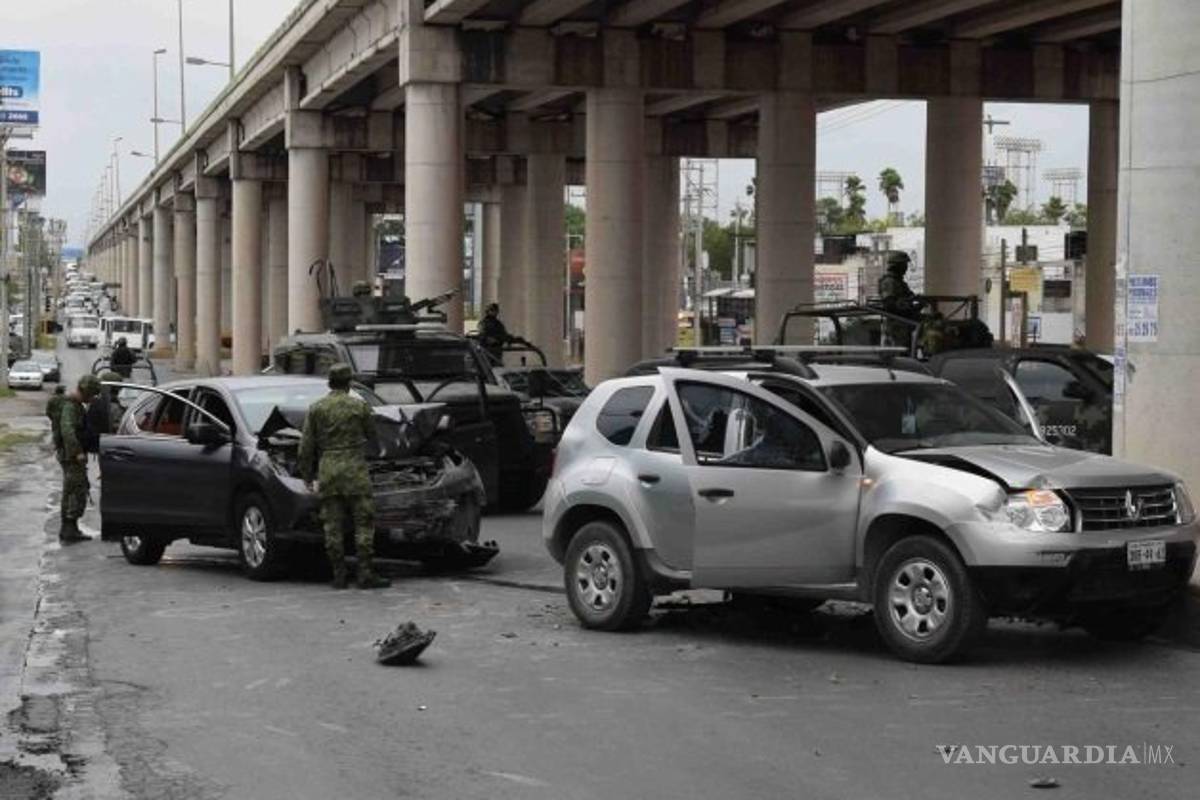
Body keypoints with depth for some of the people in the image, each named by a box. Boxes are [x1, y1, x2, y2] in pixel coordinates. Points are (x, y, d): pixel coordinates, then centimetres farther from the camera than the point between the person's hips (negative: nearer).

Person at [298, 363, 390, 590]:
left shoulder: (316, 409, 3)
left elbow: (306, 447, 4)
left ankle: (339, 575, 6)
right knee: (363, 522, 2)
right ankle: (365, 574, -3)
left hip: (327, 471, 2)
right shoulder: (359, 406, -3)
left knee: (332, 526, 6)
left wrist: (307, 476, 12)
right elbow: (371, 434, 12)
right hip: (354, 470, -2)